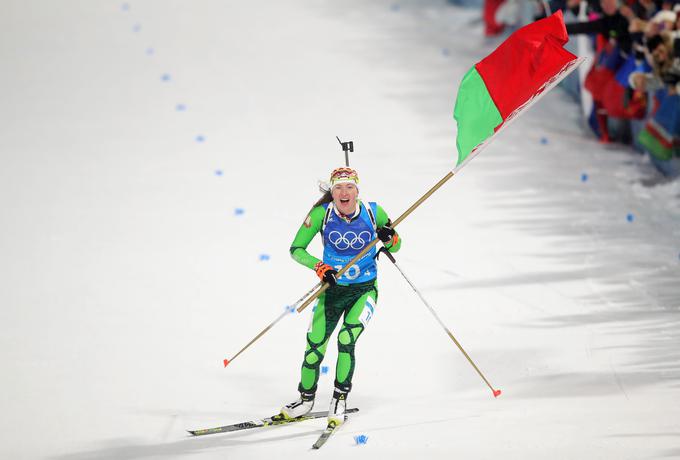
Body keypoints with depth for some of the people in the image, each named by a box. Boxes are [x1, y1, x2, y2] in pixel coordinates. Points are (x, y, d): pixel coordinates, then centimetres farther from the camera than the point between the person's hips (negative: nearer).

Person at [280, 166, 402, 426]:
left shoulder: (373, 212, -11)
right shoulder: (322, 213, -13)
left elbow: (395, 247, 3)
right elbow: (296, 249, -8)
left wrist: (389, 238, -21)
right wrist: (320, 267, -24)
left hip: (364, 290, -1)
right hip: (332, 289, 1)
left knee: (346, 340, -19)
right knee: (315, 346, 0)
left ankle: (340, 399, -3)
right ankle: (306, 399, 23)